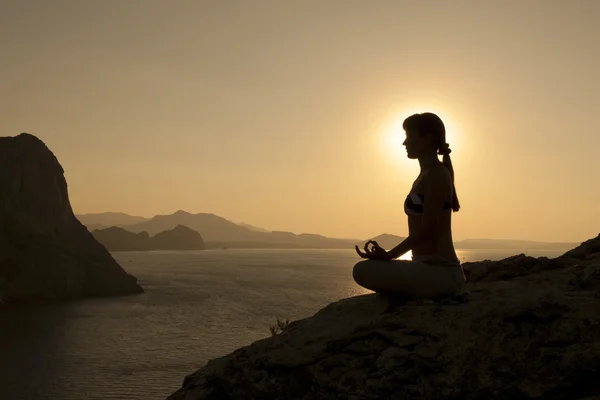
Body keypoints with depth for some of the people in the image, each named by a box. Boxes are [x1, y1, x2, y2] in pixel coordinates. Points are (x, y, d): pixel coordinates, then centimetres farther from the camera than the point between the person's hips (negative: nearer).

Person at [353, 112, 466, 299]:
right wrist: (387, 255, 15)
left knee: (363, 271, -25)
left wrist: (388, 255, -20)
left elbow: (427, 229, -19)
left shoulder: (437, 174, -11)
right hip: (431, 269, 10)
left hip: (440, 272, -10)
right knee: (366, 269, 27)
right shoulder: (425, 177, 18)